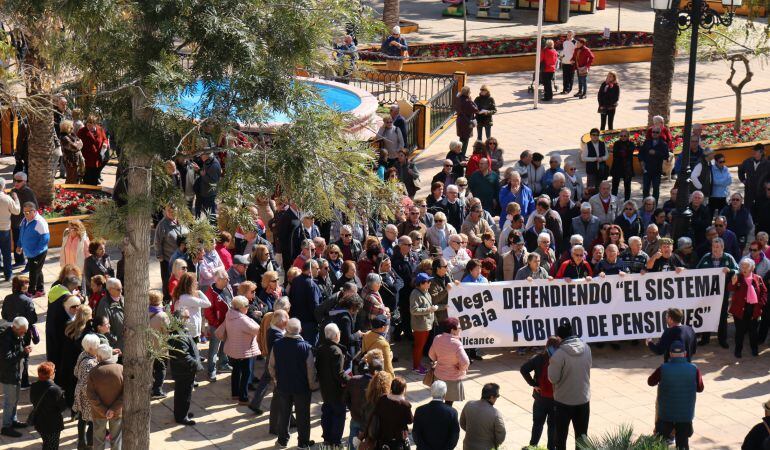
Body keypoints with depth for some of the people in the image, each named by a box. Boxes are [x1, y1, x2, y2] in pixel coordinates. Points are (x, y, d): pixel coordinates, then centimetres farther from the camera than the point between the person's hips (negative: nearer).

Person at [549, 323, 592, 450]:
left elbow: (553, 378, -17)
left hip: (564, 402, -4)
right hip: (584, 400, 4)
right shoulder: (586, 349, -3)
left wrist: (551, 363, 0)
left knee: (561, 436, 11)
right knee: (582, 436, 16)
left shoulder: (559, 354, -21)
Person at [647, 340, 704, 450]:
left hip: (666, 414, -1)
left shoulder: (663, 369, -14)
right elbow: (700, 388, 4)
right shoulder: (694, 369, -11)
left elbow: (651, 382, 4)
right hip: (686, 415, 1)